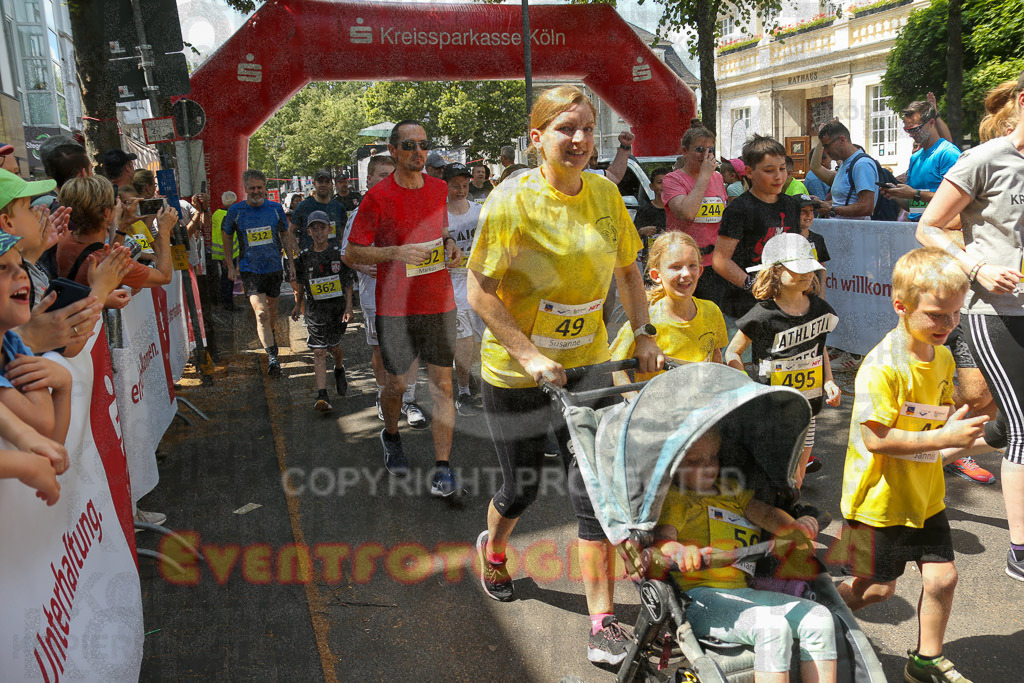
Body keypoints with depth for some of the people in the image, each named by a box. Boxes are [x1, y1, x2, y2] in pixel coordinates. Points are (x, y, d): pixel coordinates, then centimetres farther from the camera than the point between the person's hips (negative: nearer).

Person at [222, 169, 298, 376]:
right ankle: (272, 356, -12)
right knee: (261, 314, -16)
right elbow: (227, 237, 9)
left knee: (272, 311, 17)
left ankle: (271, 336, 46)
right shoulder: (236, 210, -4)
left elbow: (285, 235, 12)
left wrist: (291, 262, 9)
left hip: (274, 268, 3)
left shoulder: (275, 208, 0)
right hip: (249, 270, -2)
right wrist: (230, 266, 6)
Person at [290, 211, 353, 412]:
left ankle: (339, 370, 46)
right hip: (315, 309, 1)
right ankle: (322, 395, -9)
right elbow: (301, 284, 16)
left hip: (337, 306, -1)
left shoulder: (339, 253, -4)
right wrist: (298, 305, 17)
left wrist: (348, 306, -6)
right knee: (319, 351, -6)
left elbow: (348, 282, 0)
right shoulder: (304, 257, 2)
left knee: (334, 346, 11)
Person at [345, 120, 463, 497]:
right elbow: (353, 252, -5)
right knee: (396, 383, 11)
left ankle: (442, 467, 7)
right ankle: (391, 436, 41)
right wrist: (395, 252, -19)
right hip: (395, 307, -3)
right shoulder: (377, 196, -6)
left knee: (442, 383, 0)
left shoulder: (440, 189, 7)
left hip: (439, 302, 3)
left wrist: (450, 246, 1)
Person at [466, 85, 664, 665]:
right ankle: (493, 547, 49)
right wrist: (529, 354, -22)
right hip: (516, 372, -3)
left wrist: (644, 335, 2)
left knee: (594, 488, 1)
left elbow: (628, 269, 12)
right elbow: (480, 291, -16)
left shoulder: (605, 193, -1)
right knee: (522, 488, 13)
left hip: (587, 365, 3)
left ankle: (603, 620, 14)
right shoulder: (513, 199, -16)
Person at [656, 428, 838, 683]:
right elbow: (661, 539, -18)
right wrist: (679, 550, -42)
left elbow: (763, 512, 10)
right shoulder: (673, 499, -1)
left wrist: (793, 525, -12)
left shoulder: (730, 489, 23)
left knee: (819, 617, -9)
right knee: (772, 628, -30)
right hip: (698, 596, -7)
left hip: (742, 592, 8)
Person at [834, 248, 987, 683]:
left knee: (942, 577, 8)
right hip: (879, 497, -7)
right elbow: (876, 438, -26)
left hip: (925, 495, 7)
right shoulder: (882, 366, -24)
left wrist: (954, 442, -4)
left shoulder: (943, 357, 3)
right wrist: (944, 438, -27)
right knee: (876, 589, 6)